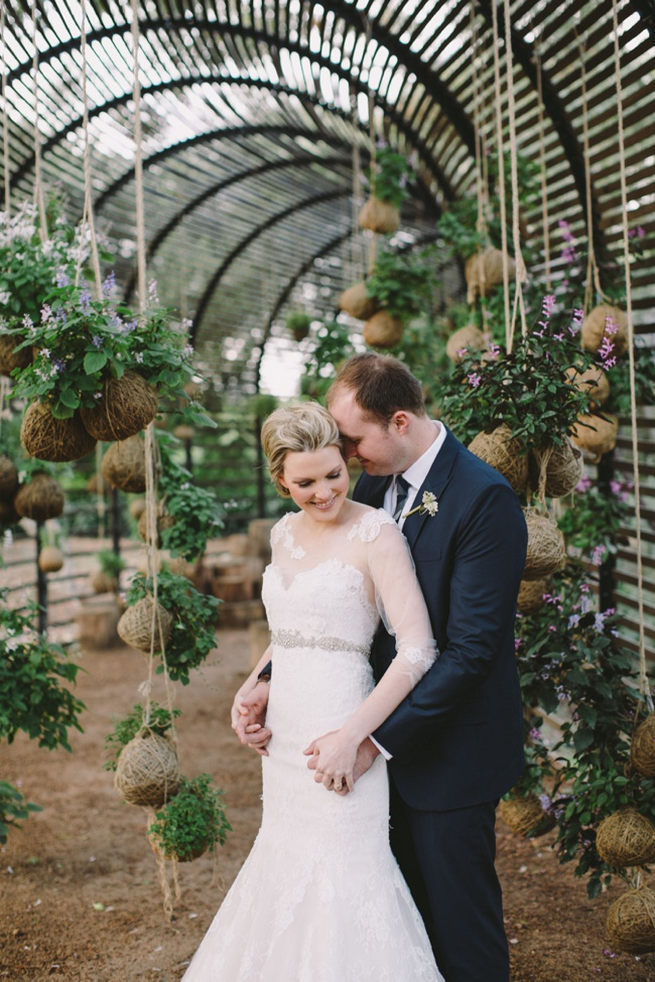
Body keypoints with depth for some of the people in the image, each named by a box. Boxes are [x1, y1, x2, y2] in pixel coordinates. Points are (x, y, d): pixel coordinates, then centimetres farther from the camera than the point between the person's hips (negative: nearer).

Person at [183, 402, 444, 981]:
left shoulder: (376, 534, -12)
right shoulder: (284, 534, 9)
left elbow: (418, 649, -17)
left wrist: (353, 735, -21)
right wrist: (251, 687, 4)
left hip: (339, 729, -7)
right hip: (284, 730, 7)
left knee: (343, 873, 0)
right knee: (286, 863, 17)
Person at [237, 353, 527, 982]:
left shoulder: (485, 498, -20)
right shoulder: (372, 487, 4)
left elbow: (472, 647, -23)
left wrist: (379, 739, -24)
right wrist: (266, 683, -7)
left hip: (451, 749, -7)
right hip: (390, 740, 7)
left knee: (459, 919, 7)